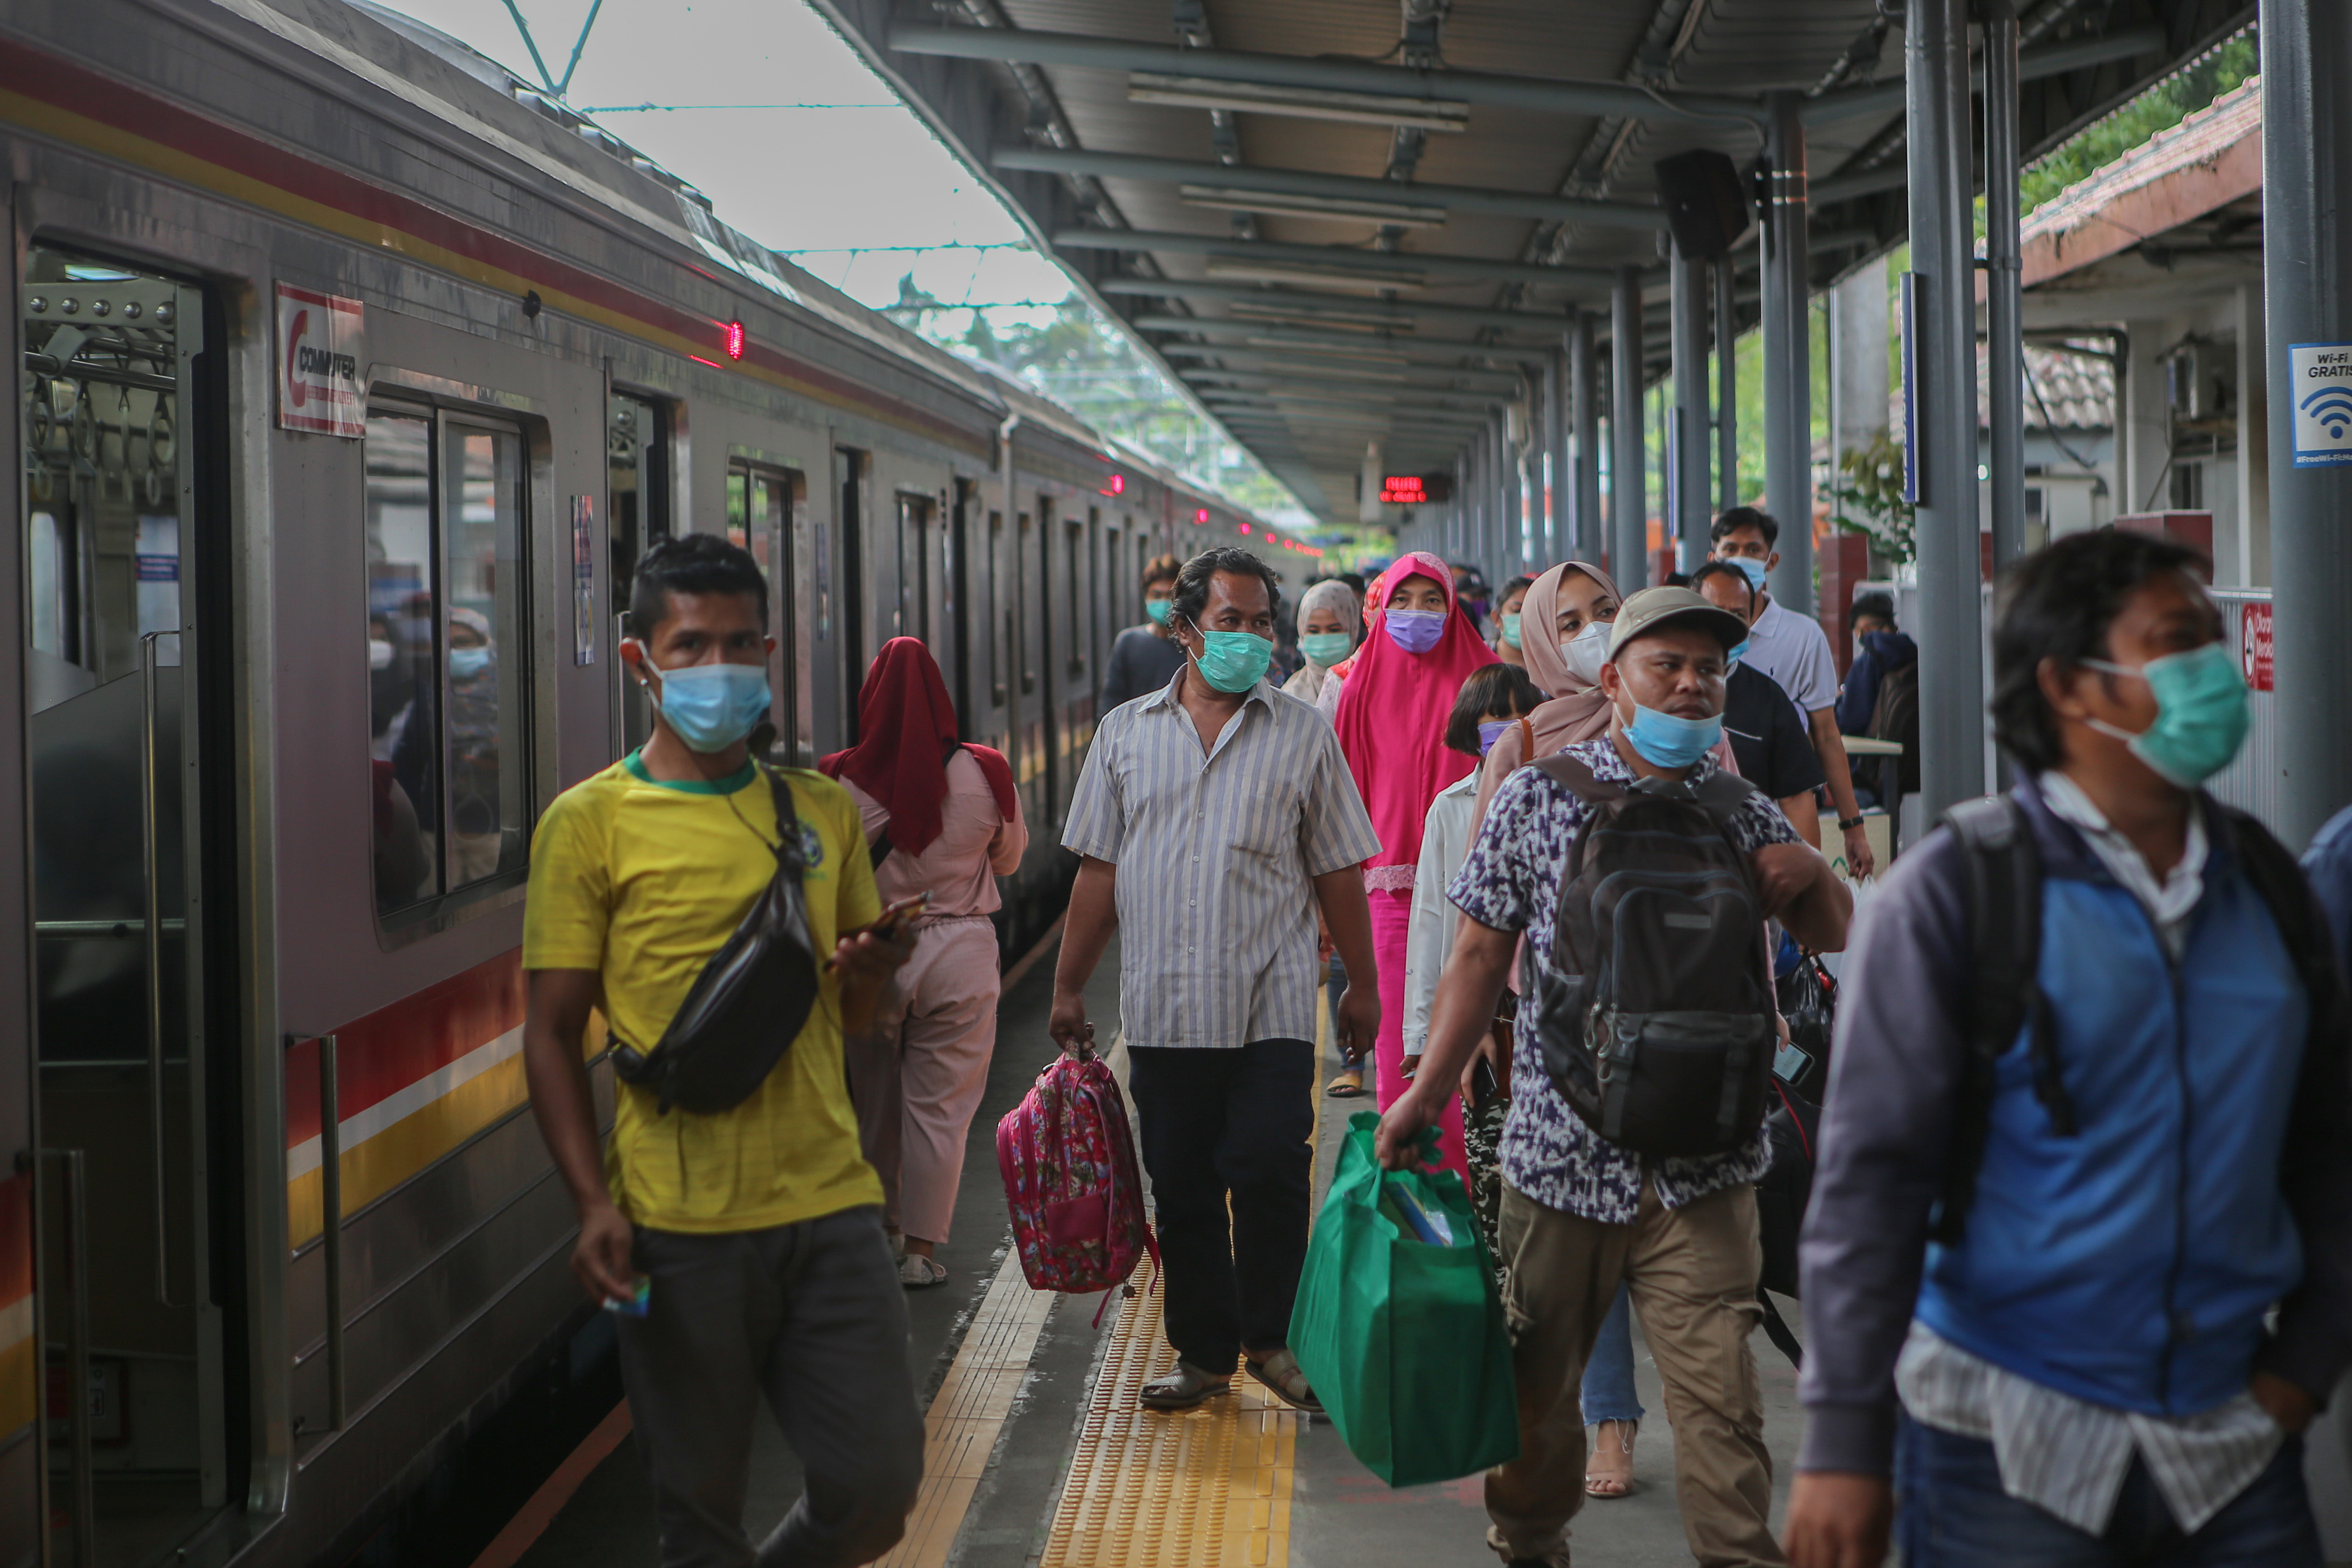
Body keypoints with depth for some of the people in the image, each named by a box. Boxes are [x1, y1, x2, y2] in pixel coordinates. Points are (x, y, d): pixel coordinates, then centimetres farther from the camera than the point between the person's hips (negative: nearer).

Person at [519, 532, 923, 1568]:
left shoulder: (822, 810, 10)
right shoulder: (590, 823, -2)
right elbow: (551, 1034, -3)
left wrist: (866, 974, -4)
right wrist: (594, 1203, -13)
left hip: (827, 1201, 3)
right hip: (677, 1224, -3)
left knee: (878, 1484, 3)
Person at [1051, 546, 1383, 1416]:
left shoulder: (1303, 735, 5)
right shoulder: (1126, 732, 9)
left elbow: (1337, 872, 7)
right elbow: (1099, 869, 11)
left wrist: (1362, 986, 6)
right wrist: (1068, 985, 9)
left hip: (1272, 1006, -2)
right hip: (1162, 1007, 2)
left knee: (1269, 1173, -8)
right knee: (1181, 1185, 7)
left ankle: (1271, 1338, 11)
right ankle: (1203, 1350, 20)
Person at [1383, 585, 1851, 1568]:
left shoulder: (1742, 813, 8)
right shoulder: (1537, 799, 1)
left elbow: (1834, 938, 19)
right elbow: (1481, 953, 3)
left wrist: (1810, 872, -4)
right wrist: (1425, 1094, -1)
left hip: (1702, 1165, 1)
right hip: (1562, 1147, 0)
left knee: (1718, 1397, -7)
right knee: (1538, 1383, 14)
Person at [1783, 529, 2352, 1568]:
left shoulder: (2267, 886, 8)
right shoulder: (1958, 889, -8)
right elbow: (1870, 1171, -10)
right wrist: (1846, 1440, -13)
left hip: (2233, 1442, 5)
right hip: (2010, 1446, -4)